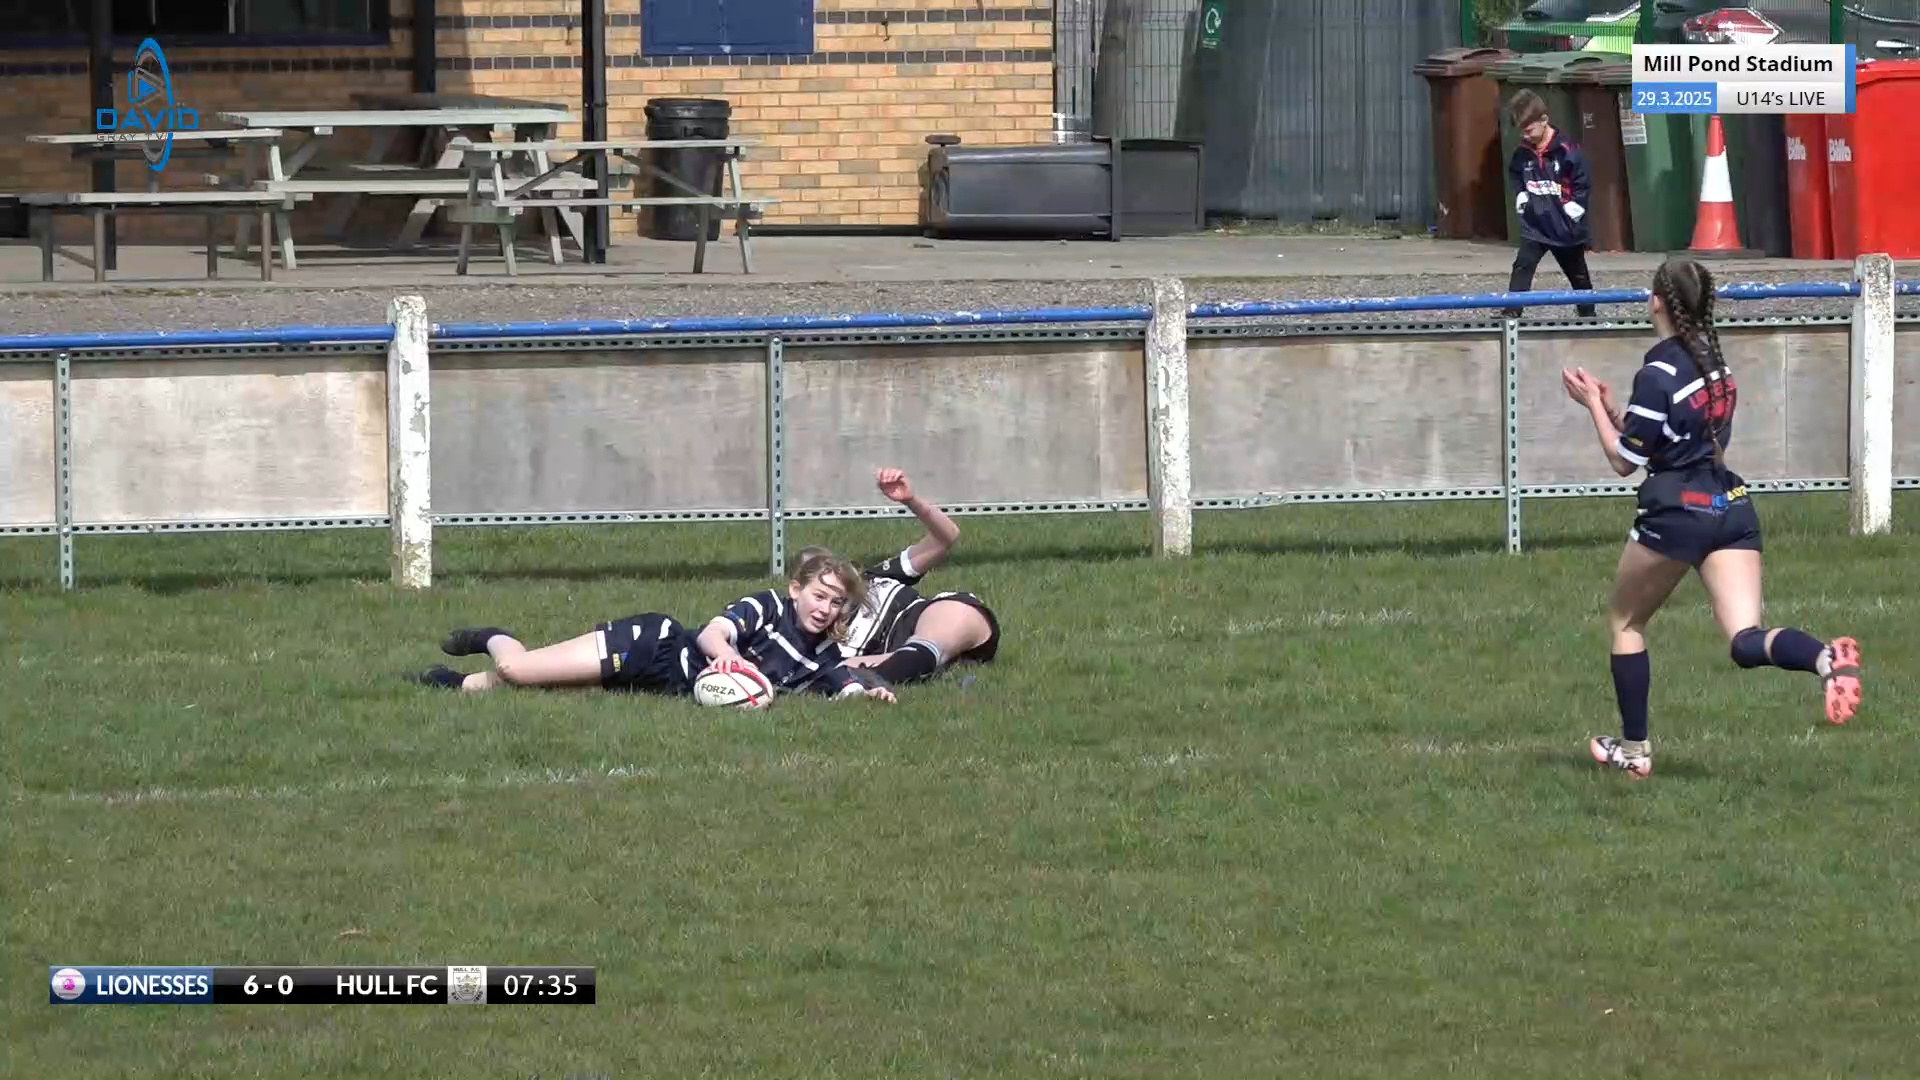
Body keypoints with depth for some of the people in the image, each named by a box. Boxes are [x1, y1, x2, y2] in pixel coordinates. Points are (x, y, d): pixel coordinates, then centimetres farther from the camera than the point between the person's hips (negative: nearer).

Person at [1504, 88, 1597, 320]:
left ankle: (1588, 314, 30)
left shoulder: (1566, 151, -17)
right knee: (1522, 267, -14)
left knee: (1578, 274, 14)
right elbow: (1515, 176, 17)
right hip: (1534, 225, 3)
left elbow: (1584, 182, -11)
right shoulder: (1522, 153, -2)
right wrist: (1520, 195, 3)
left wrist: (1575, 207, -14)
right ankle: (1511, 313, -17)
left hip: (1565, 227, -3)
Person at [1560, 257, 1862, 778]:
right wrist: (1612, 408, 21)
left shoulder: (1659, 374, -13)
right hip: (1733, 507, 6)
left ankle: (1633, 748, 20)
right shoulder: (1714, 359, 11)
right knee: (1746, 641, -5)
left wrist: (1594, 405, 4)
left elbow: (1624, 460, -8)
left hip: (1678, 512, -6)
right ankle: (1827, 658, -36)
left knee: (1625, 620, 17)